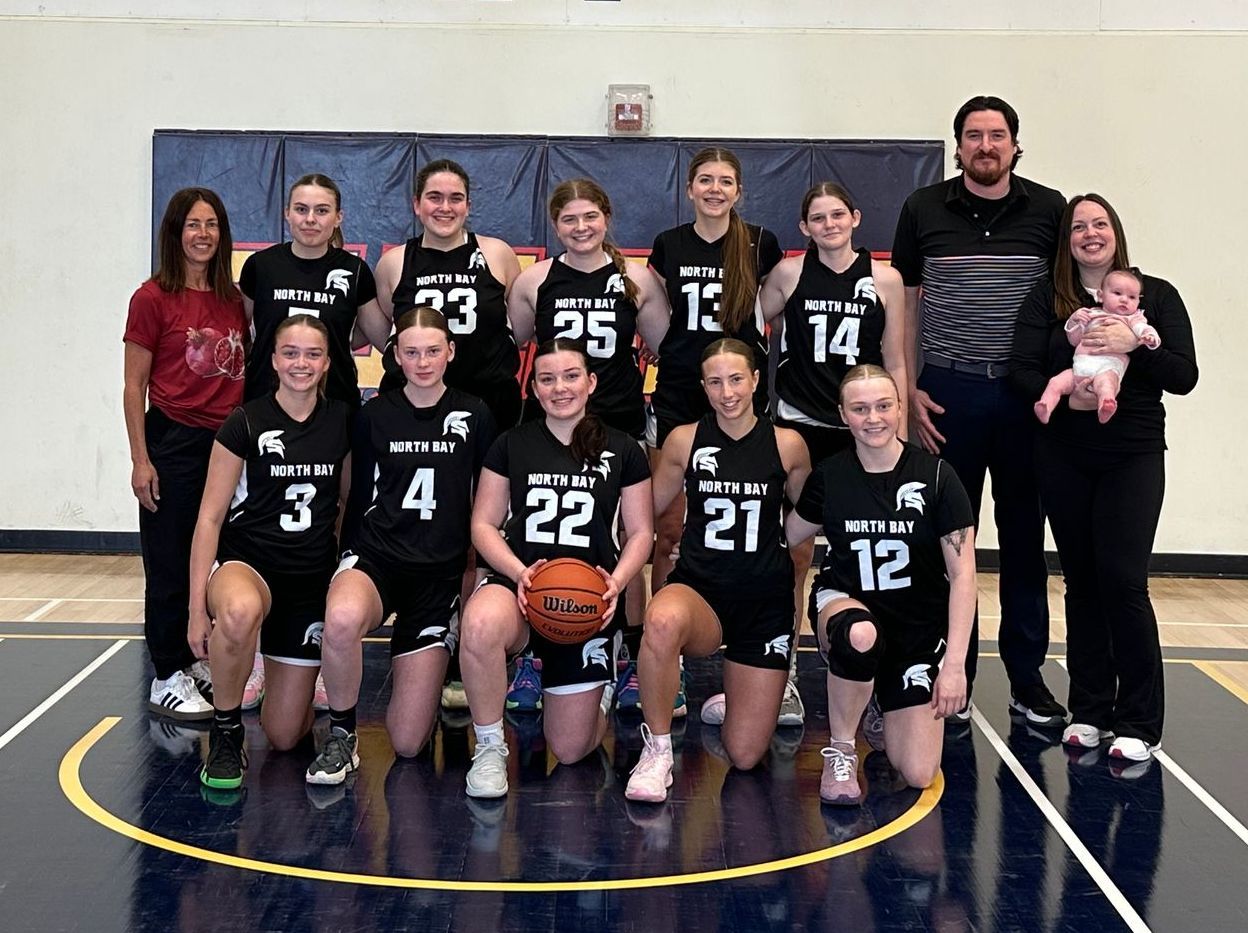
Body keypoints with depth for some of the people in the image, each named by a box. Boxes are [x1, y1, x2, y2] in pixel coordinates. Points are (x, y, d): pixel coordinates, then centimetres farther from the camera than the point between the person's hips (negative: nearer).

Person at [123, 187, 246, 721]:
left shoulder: (233, 300, 9)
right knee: (171, 568, 2)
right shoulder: (154, 298, -6)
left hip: (226, 443, 5)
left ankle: (196, 661, 25)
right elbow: (134, 386, -6)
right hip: (173, 443, -5)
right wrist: (140, 459, -11)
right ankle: (167, 680, 11)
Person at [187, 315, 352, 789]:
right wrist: (197, 606, -12)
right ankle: (225, 732, -18)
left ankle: (273, 674, 37)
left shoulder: (342, 421, 2)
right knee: (241, 611, -44)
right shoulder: (245, 423, -7)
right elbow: (210, 517, -7)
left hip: (313, 577, 3)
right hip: (248, 562, -3)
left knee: (284, 736, 1)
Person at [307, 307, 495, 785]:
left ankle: (436, 666, 32)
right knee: (342, 617, -42)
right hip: (376, 557, 0)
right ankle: (341, 737, -16)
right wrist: (350, 562, 5)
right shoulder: (374, 414, 5)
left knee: (408, 742, -4)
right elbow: (360, 496, 10)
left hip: (440, 572, 0)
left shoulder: (474, 415, 4)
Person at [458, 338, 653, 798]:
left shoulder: (623, 451, 6)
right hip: (518, 582, 0)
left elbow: (640, 532, 9)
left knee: (570, 749, 0)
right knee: (480, 624, -41)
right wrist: (519, 572, -15)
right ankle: (489, 747, -17)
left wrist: (617, 581, -11)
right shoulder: (511, 445, 5)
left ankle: (594, 692, 38)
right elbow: (483, 524, 4)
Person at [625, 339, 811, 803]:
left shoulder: (788, 444, -1)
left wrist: (797, 601, 15)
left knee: (744, 756, -2)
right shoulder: (684, 440, -1)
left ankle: (732, 701, 36)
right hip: (699, 589, -1)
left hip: (766, 601, 1)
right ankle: (657, 751, -21)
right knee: (663, 620, -41)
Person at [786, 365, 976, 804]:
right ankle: (840, 751, -15)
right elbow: (787, 535, 13)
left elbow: (962, 574, -9)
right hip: (844, 602, 0)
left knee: (918, 774, -9)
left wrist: (955, 663, -14)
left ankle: (885, 704, 26)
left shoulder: (935, 476, -10)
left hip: (919, 625, 0)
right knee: (861, 636, -42)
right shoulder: (829, 476, -4)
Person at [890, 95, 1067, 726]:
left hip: (1028, 396, 1)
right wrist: (908, 389, -1)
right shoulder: (924, 210, 4)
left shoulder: (1049, 210, 4)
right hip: (948, 392, 0)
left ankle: (1028, 680, 16)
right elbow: (905, 304, 6)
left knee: (1025, 536, 6)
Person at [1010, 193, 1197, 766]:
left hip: (1133, 458, -2)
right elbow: (1022, 369, -6)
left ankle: (1139, 723, 0)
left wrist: (1134, 347, -20)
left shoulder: (1156, 296, 4)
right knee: (1082, 582, 7)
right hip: (1064, 457, 2)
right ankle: (1089, 711, 18)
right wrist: (1064, 396, -23)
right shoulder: (1047, 300, 6)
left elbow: (1183, 376, -4)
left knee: (1122, 580, -10)